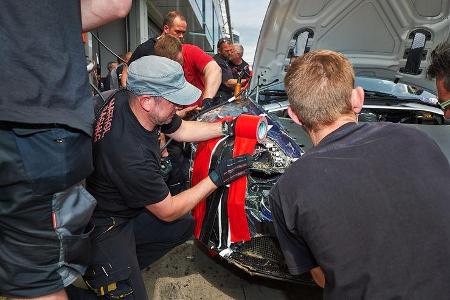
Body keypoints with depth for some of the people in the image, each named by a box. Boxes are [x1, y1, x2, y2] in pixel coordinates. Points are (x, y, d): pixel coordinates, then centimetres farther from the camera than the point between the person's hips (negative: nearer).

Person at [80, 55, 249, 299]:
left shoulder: (127, 101, -13)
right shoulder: (132, 155, -37)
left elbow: (181, 130, 6)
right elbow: (168, 212, -19)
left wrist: (227, 128, -3)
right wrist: (216, 178, -16)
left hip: (124, 206, 9)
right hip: (103, 226, -8)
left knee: (185, 225, 11)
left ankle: (126, 264, 18)